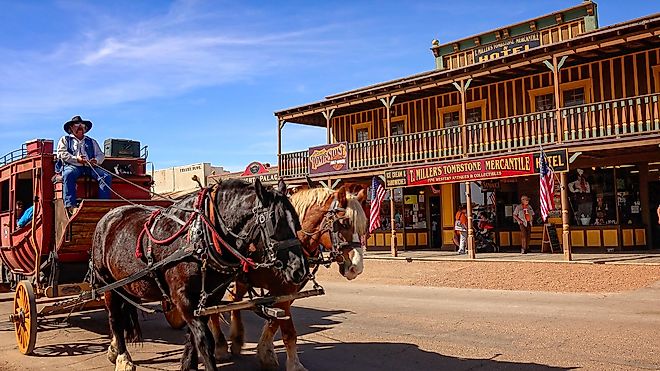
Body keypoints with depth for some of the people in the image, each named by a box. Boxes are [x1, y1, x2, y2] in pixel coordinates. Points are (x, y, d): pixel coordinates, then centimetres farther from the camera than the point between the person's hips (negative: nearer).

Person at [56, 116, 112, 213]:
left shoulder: (92, 141, 31)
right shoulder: (65, 140, 23)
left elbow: (101, 155, 21)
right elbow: (62, 154, 6)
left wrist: (96, 160, -4)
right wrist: (76, 159, -11)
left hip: (89, 167, 3)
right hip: (72, 166, -3)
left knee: (106, 176, -25)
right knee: (68, 175, -39)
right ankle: (71, 205, -45)